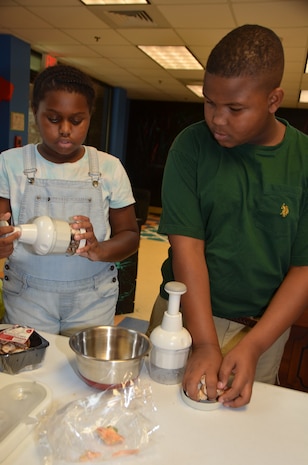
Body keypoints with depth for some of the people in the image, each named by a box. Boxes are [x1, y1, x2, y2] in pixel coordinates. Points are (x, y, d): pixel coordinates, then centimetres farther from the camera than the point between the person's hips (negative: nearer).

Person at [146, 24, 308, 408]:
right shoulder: (191, 146, -9)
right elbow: (187, 247, -14)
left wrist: (253, 346, -17)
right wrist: (204, 344, -19)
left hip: (263, 326, 1)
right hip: (186, 314, 0)